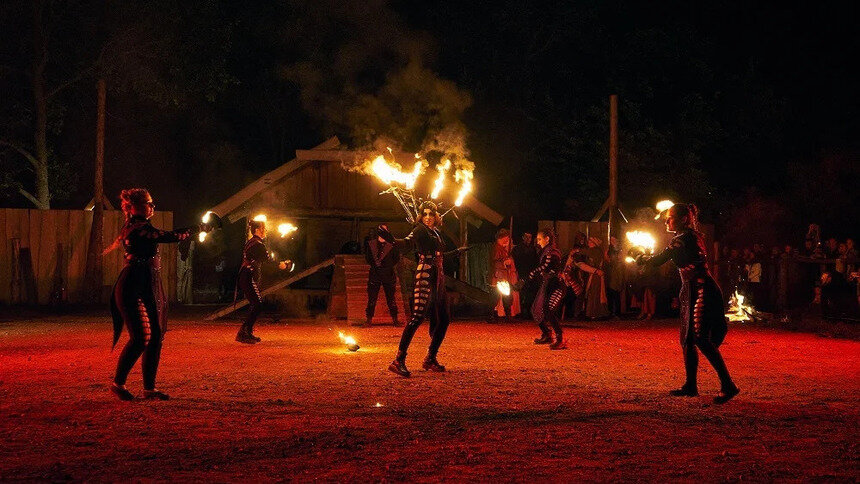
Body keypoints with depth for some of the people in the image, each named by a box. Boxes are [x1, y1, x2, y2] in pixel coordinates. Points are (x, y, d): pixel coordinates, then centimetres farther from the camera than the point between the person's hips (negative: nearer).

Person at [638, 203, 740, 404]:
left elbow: (658, 261, -13)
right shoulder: (693, 237, 16)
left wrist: (642, 258, 7)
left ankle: (728, 385, -19)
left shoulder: (682, 239, -13)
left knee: (701, 339, -16)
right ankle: (690, 385, 20)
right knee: (687, 340, 13)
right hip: (693, 293, 11)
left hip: (703, 291, -11)